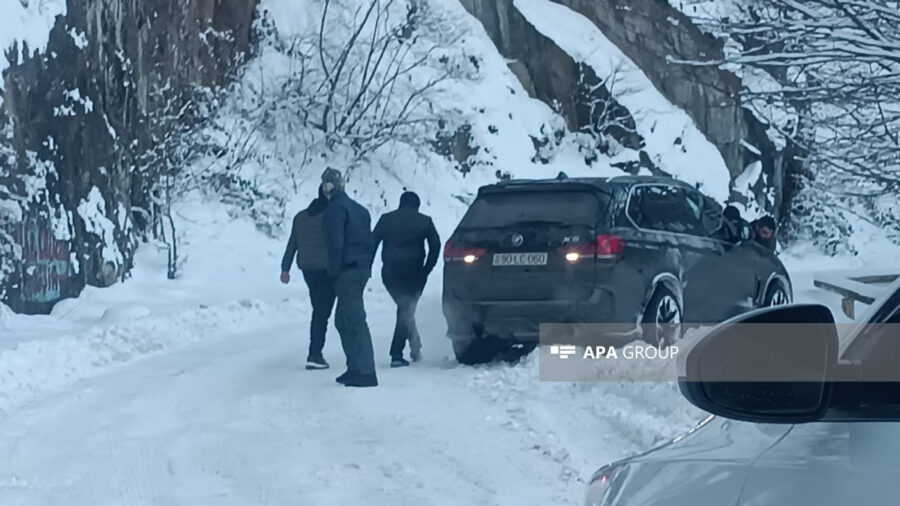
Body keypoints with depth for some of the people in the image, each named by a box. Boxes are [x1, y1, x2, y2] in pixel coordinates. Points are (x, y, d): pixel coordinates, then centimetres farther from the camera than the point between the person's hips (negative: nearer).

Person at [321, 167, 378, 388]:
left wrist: (334, 272, -13)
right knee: (343, 320, 18)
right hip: (362, 269, 9)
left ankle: (366, 373, -15)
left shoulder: (336, 209, -10)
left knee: (355, 320, -11)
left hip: (347, 272, -9)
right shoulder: (358, 208, 18)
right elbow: (369, 240, 19)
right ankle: (356, 367, 19)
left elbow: (336, 244, -17)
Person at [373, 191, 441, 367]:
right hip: (413, 273, -1)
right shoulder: (424, 221, 5)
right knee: (406, 311, 6)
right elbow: (435, 245, -2)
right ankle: (396, 355, -2)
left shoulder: (386, 219, 7)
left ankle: (415, 346, -2)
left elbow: (373, 243, 0)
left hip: (390, 272, 1)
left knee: (405, 309, 12)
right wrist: (427, 269, 2)